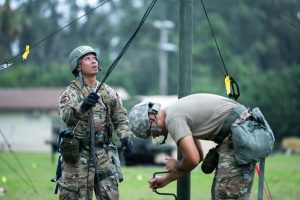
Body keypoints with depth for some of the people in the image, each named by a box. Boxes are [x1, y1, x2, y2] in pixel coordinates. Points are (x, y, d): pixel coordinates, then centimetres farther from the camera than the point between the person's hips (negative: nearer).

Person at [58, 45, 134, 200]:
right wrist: (82, 106, -44)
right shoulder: (71, 92, -5)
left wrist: (126, 136, -9)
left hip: (104, 155, 4)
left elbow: (120, 118, 11)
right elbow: (66, 115, -24)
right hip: (78, 155, -4)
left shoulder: (108, 92, 11)